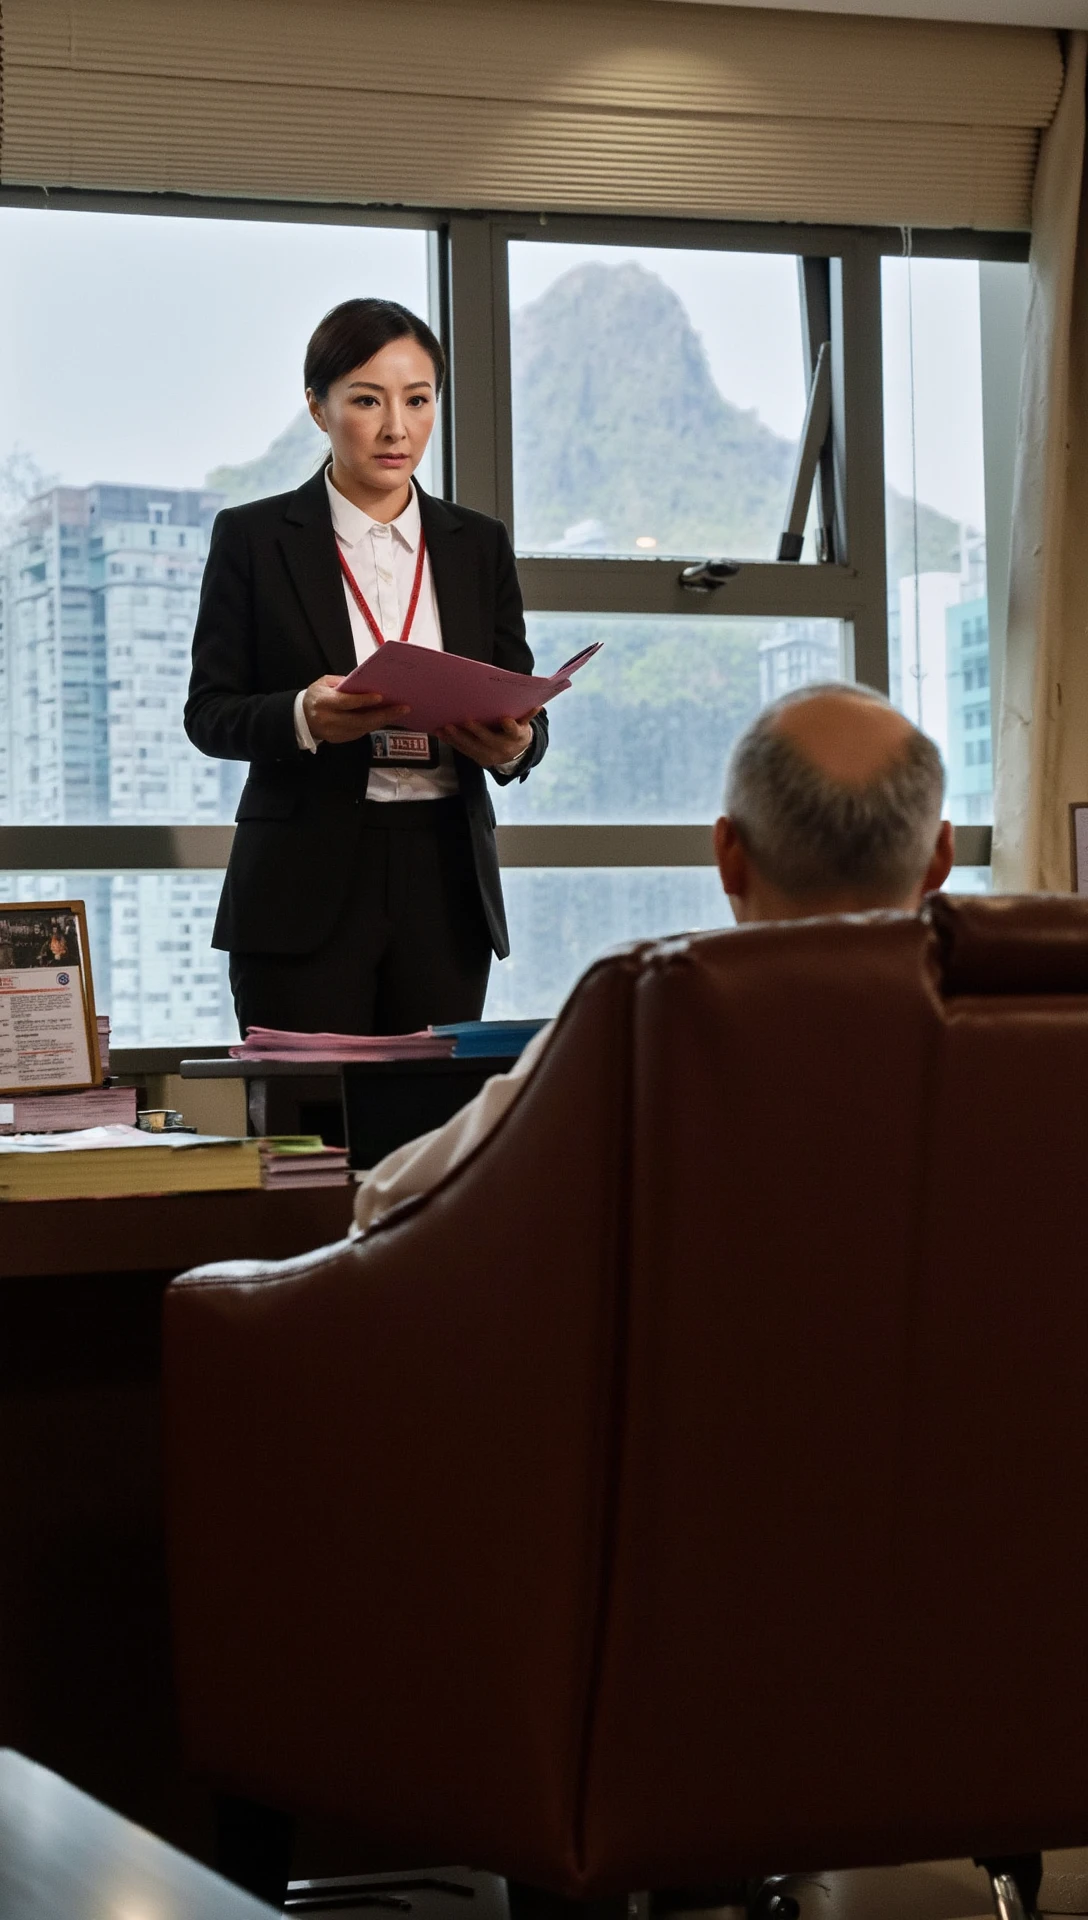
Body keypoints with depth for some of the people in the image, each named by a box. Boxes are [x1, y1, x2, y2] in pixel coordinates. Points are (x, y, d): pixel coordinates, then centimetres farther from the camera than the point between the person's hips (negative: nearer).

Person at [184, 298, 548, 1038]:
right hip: (306, 886, -3)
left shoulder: (479, 545, 12)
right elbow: (209, 713, 0)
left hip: (446, 885, 3)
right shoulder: (253, 537, 4)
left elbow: (525, 713, 11)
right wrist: (303, 717, -20)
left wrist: (512, 743, -13)